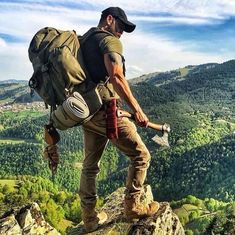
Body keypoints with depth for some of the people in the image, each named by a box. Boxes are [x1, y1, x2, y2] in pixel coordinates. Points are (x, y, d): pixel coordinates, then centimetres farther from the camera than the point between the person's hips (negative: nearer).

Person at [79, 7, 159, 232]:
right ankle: (132, 206, 12)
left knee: (90, 165, 15)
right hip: (105, 110, -9)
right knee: (140, 155, 4)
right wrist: (137, 110, -19)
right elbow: (116, 76, -21)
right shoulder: (110, 40, -6)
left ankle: (89, 218, 25)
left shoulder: (82, 41, 21)